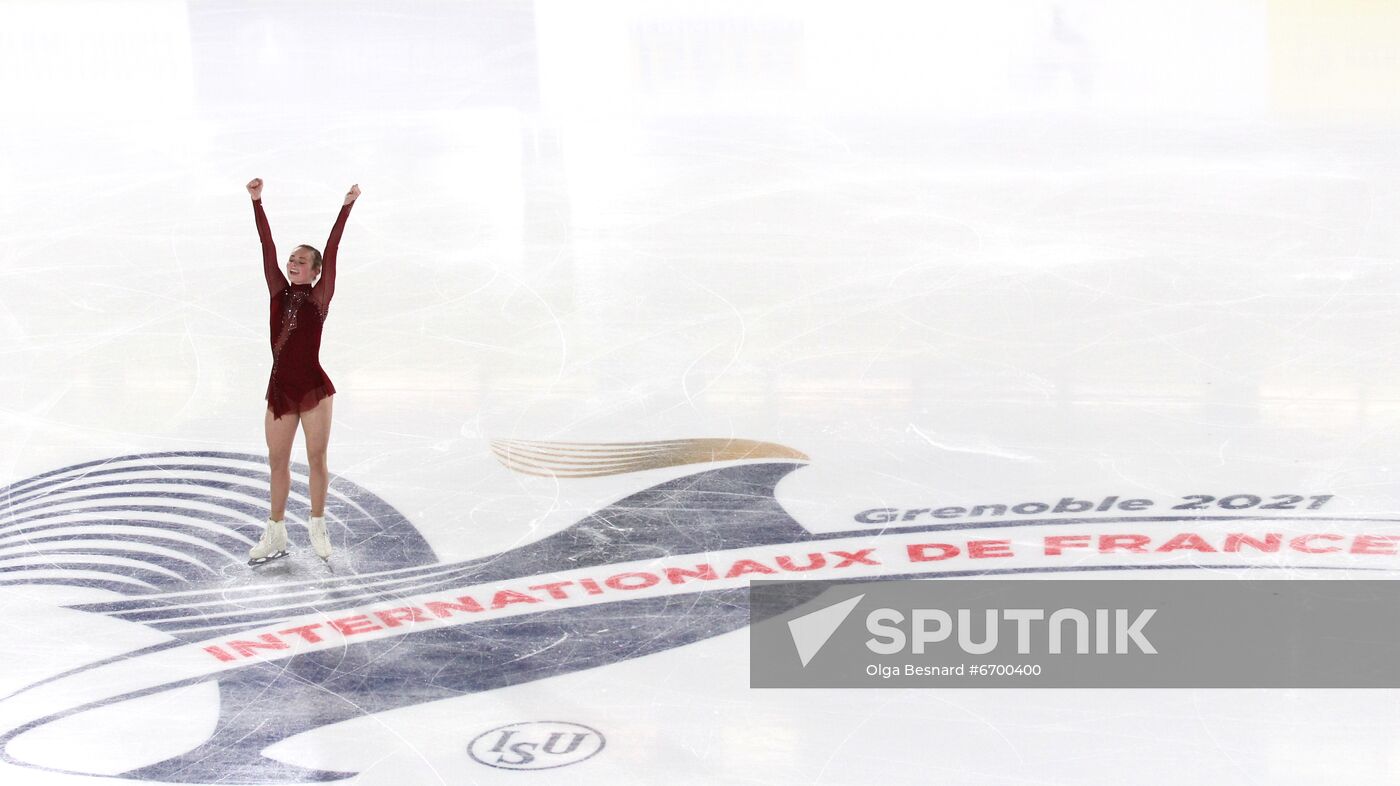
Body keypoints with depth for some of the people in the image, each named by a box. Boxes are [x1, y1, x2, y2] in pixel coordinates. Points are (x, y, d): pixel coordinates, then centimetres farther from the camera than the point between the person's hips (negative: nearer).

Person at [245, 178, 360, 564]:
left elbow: (331, 251, -10)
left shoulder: (320, 296, -4)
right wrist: (256, 201, -4)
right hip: (280, 388, 4)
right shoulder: (279, 291, 5)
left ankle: (317, 526, 20)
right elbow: (267, 247, 1)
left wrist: (347, 206, -17)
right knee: (277, 463, 10)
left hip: (313, 387, -4)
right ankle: (275, 534, 20)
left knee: (317, 460, 5)